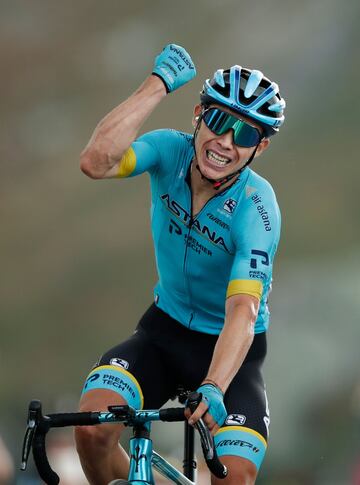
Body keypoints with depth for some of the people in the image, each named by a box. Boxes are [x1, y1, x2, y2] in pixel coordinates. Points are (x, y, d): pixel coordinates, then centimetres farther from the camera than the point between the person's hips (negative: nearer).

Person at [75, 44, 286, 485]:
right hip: (165, 330, 3)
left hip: (231, 348, -3)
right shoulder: (170, 151, -15)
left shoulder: (256, 209, -25)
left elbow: (243, 310, -35)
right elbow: (95, 162, -35)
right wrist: (158, 84, -34)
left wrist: (213, 387, -51)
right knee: (93, 427, -24)